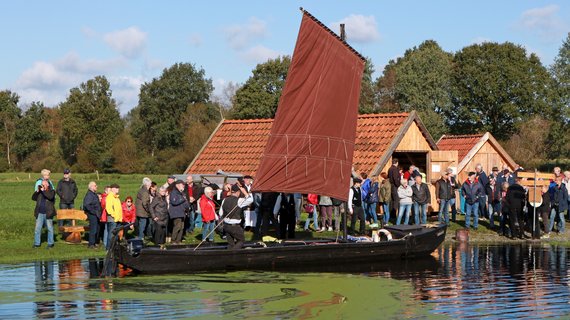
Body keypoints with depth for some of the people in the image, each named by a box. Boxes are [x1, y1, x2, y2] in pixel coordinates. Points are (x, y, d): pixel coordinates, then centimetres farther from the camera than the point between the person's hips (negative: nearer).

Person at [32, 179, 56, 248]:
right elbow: (33, 198, 5)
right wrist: (37, 191, -7)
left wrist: (43, 190, -19)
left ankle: (50, 243, 11)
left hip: (48, 214, -4)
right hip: (40, 214, 4)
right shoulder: (39, 192, 14)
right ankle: (37, 243, 7)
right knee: (37, 229, 1)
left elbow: (50, 197, -20)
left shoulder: (51, 191, 2)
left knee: (50, 229, 3)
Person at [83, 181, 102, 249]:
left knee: (97, 229, 14)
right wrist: (94, 211, -21)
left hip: (96, 215, 10)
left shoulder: (94, 194, 16)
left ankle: (96, 242, 24)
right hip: (92, 215, -10)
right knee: (93, 230, -8)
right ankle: (91, 244, -3)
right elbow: (86, 205, -24)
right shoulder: (89, 195, -15)